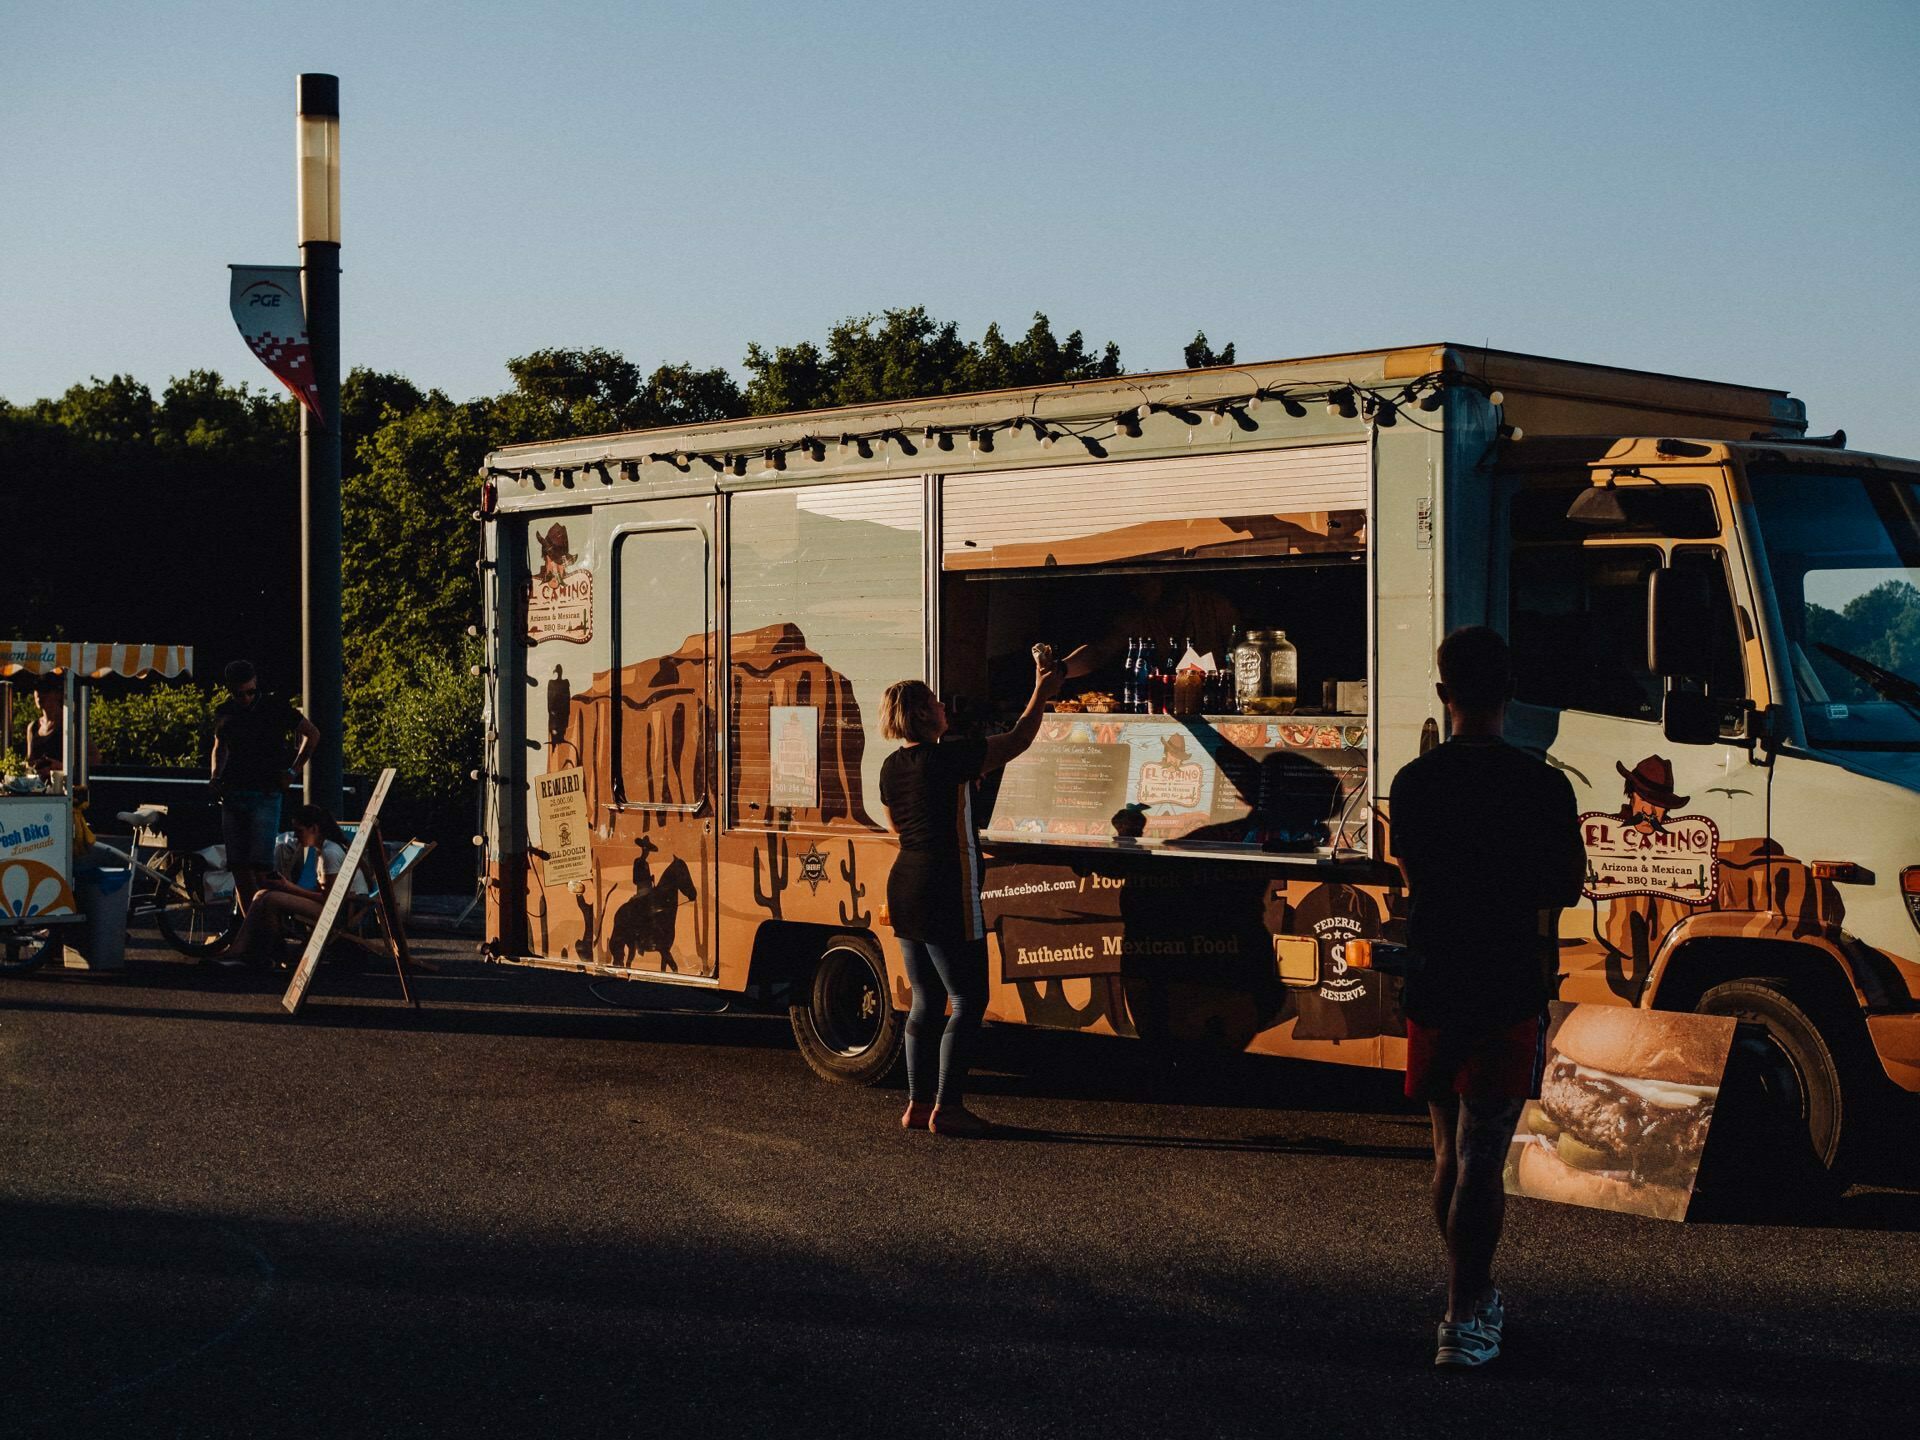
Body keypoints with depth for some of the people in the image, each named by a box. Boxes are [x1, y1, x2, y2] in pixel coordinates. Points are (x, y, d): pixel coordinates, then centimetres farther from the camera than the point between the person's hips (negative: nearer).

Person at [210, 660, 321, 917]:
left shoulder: (274, 707, -3)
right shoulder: (224, 713, 9)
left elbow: (312, 734, 7)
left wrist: (293, 771, 2)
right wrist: (216, 777, 11)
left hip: (265, 796, -4)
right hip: (232, 796, 5)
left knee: (260, 865, -15)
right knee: (239, 867, 2)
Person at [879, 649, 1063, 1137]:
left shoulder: (891, 768, 7)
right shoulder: (948, 759, -16)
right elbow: (1017, 741, -5)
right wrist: (1042, 691, 8)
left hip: (905, 892, 8)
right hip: (945, 897, -8)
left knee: (926, 1000, 14)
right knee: (969, 1000, -1)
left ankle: (918, 1103, 16)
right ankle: (947, 1107, -2)